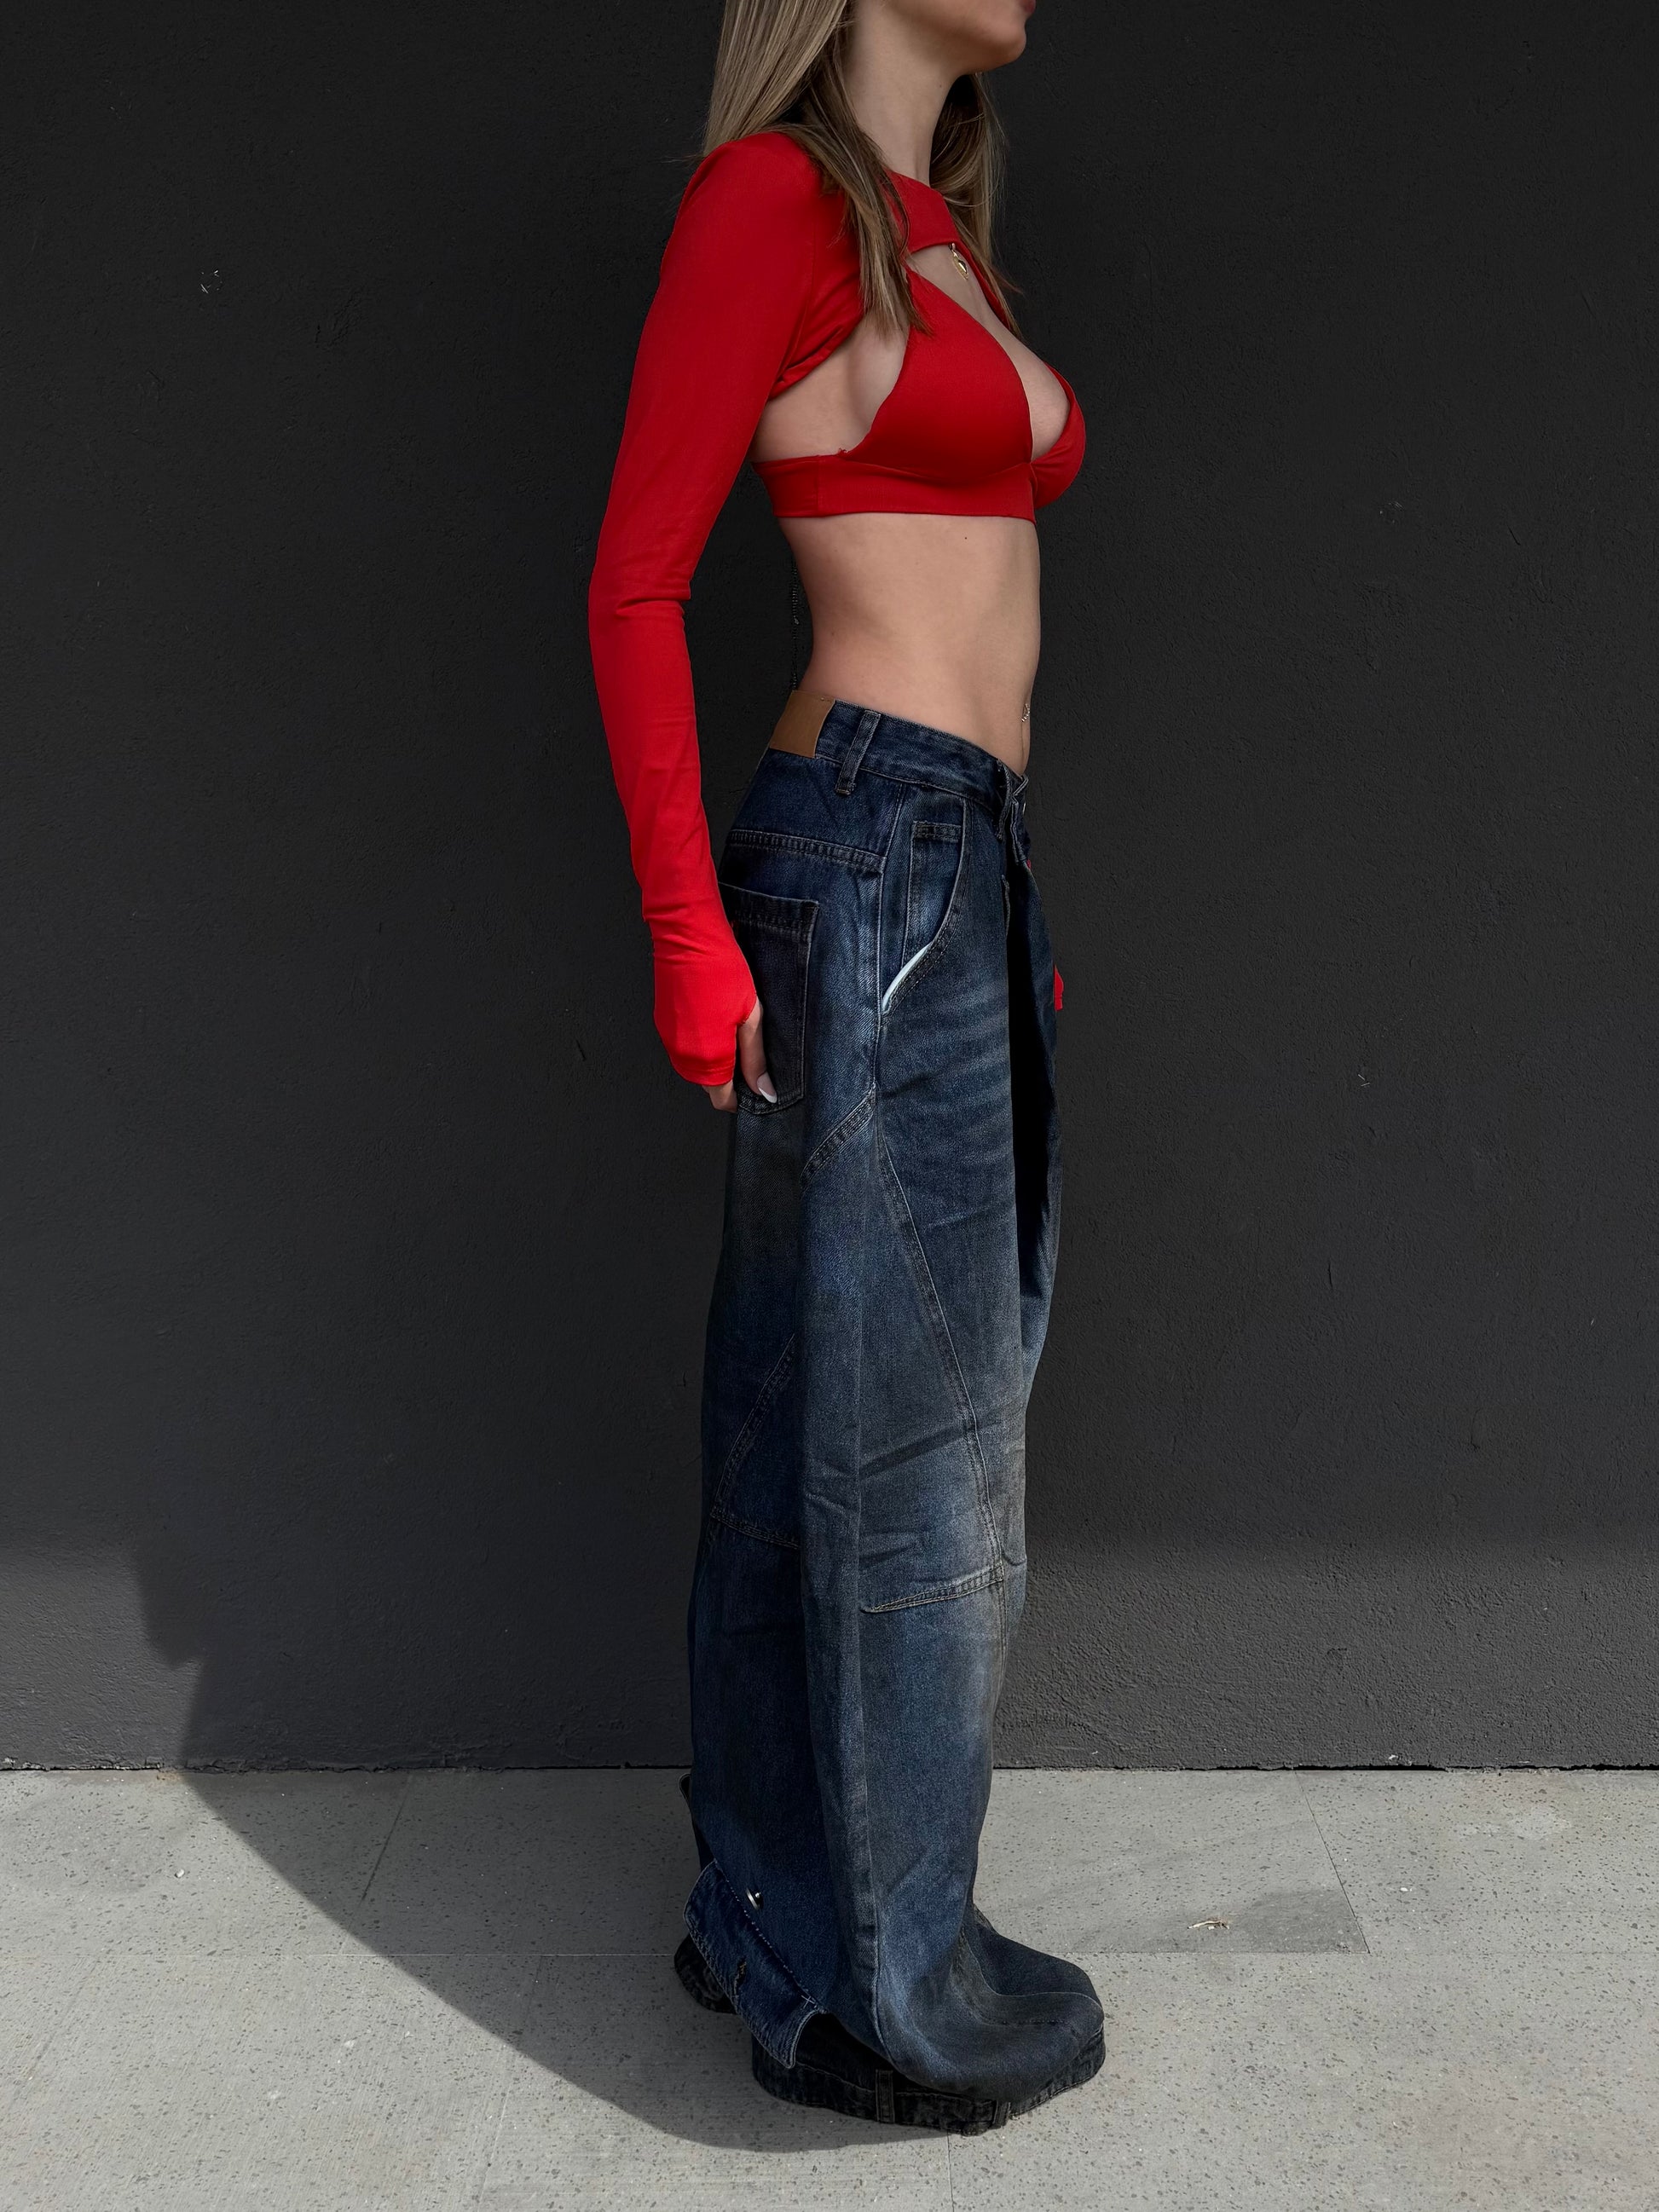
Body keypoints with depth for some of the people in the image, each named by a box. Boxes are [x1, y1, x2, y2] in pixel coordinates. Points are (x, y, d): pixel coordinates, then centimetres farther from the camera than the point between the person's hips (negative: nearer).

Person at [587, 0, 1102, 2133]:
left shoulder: (942, 243, 21)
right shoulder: (772, 197, -5)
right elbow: (635, 582, -10)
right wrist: (691, 937, -14)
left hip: (964, 866, 9)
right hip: (866, 860, -9)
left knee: (819, 1427, 14)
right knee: (903, 1441, 0)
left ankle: (779, 1912, 30)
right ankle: (887, 1984, 18)